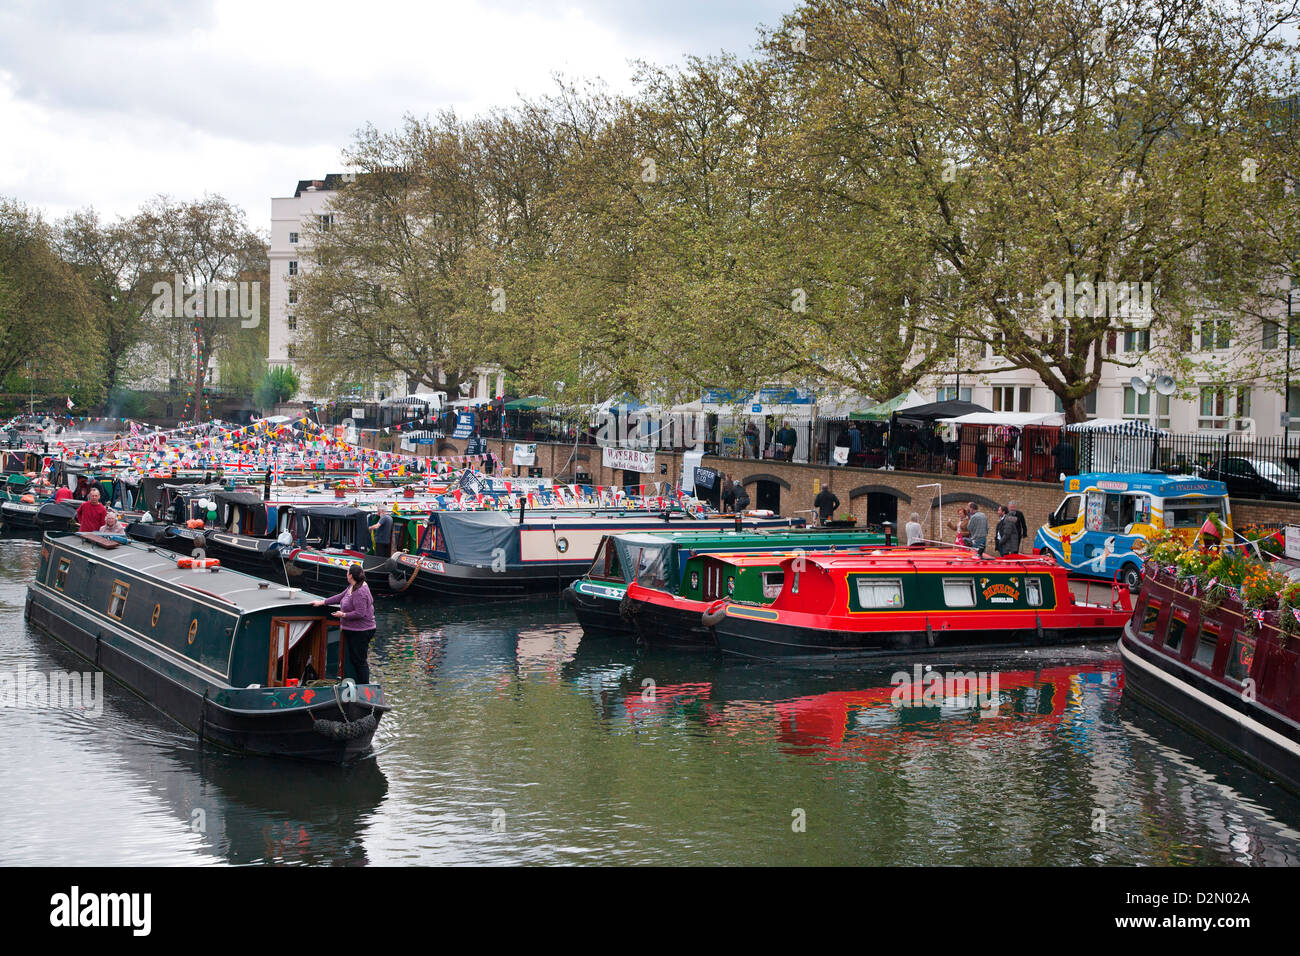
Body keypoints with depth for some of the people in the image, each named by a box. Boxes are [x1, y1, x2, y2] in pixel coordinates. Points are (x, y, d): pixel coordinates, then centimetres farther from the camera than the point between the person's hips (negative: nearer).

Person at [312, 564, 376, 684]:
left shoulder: (360, 592, -23)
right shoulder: (352, 587, 8)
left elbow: (360, 613, -26)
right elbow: (341, 597, 19)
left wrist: (343, 615, -15)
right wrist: (322, 602, 20)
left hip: (361, 632, -11)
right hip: (352, 630, 11)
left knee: (359, 660, -6)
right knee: (353, 659, 15)